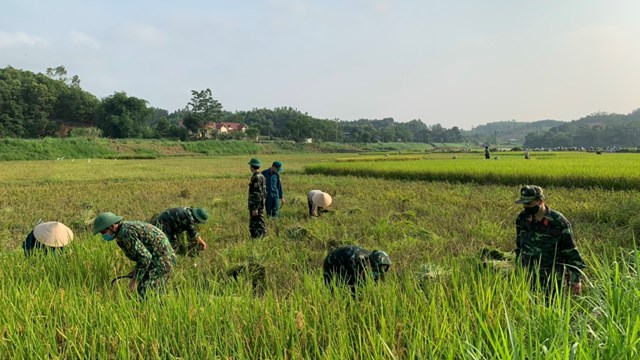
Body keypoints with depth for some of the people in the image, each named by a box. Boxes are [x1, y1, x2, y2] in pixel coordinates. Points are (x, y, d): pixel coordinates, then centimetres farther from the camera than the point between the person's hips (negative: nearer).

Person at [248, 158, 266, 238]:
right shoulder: (261, 176, 14)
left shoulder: (257, 177, -17)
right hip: (258, 205, 10)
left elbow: (258, 194, -21)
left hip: (256, 205, -10)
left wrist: (255, 208, -22)